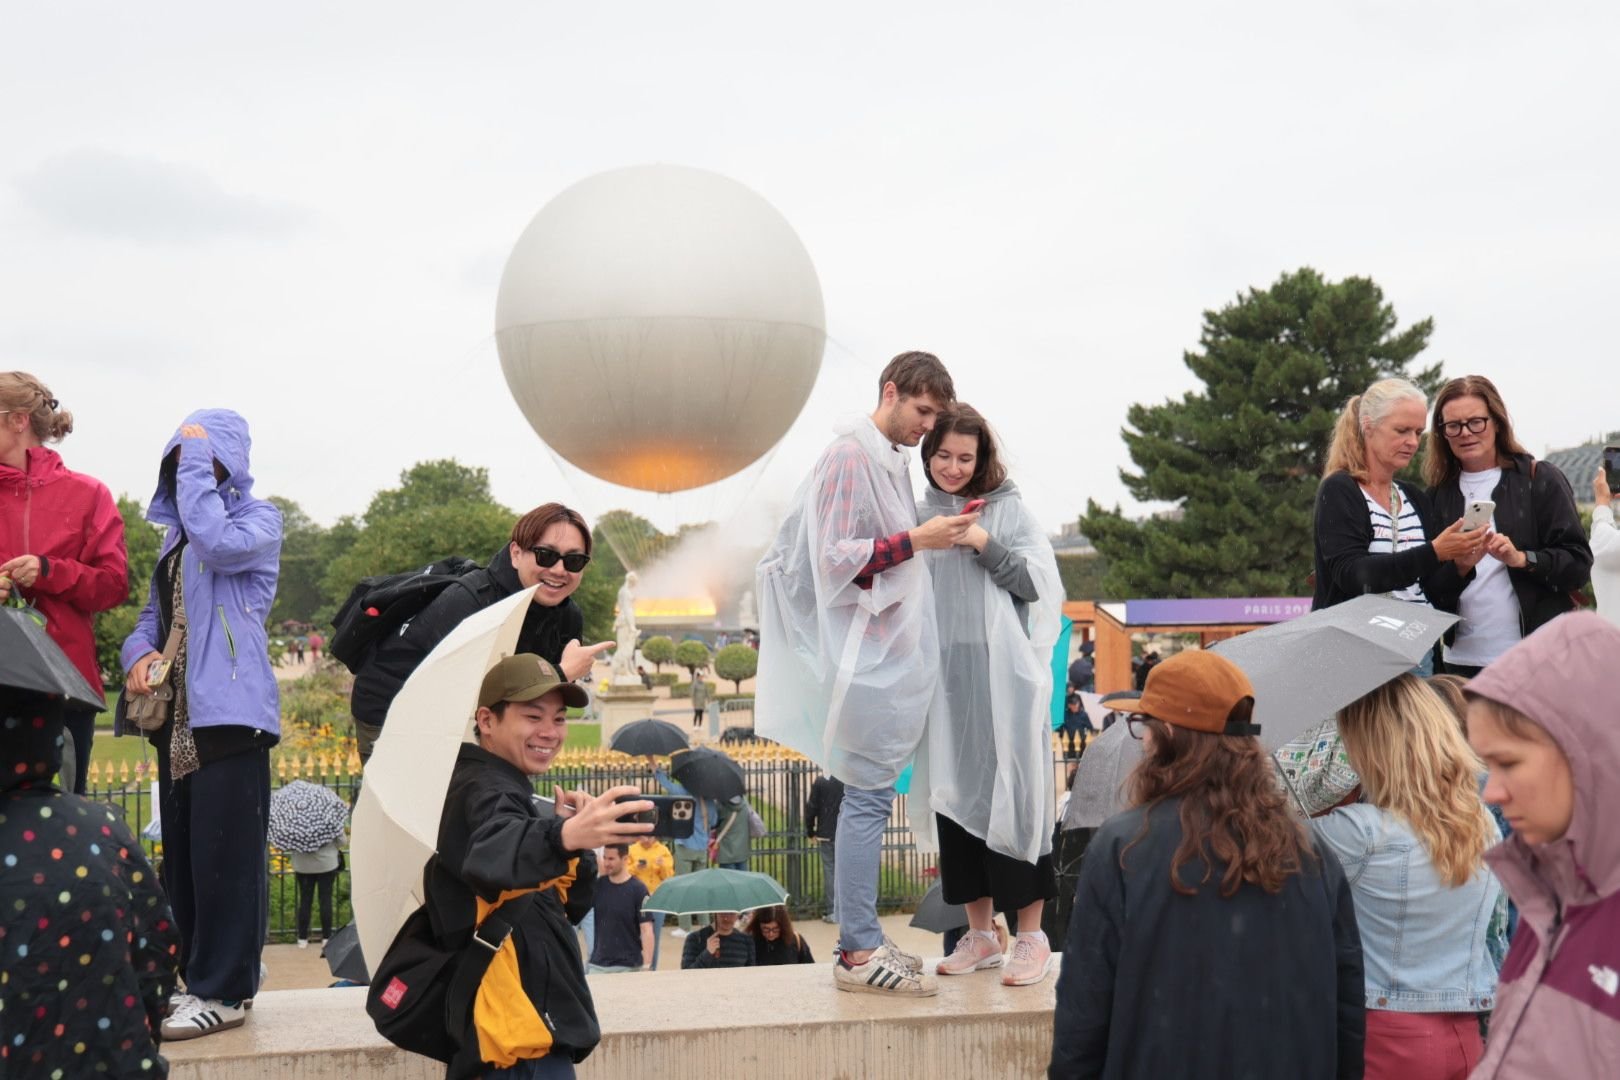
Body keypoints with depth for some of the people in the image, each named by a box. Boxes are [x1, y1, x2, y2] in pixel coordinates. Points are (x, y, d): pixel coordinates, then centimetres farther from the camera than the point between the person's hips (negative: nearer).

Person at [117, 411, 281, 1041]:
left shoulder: (258, 518, 0)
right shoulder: (175, 531, 21)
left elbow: (217, 544, -22)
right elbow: (154, 612, 21)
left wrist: (199, 458, -12)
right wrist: (140, 653, -2)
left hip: (229, 709, -8)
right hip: (177, 714, 8)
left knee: (225, 853, -8)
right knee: (180, 855, 11)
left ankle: (223, 990, -4)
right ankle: (191, 976, 19)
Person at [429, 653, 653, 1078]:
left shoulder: (504, 791, 15)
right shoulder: (486, 792, -16)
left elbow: (569, 906, 14)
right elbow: (489, 858, -41)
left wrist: (581, 837, -3)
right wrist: (564, 835, -60)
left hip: (529, 1027, 10)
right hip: (521, 1038, -10)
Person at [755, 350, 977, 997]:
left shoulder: (893, 459, 18)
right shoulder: (851, 455, -11)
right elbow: (834, 556, -17)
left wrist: (938, 533, 11)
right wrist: (914, 541, -20)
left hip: (893, 650, 10)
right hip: (869, 654, -10)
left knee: (870, 794, 10)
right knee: (869, 794, -9)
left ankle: (862, 942, 16)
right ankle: (859, 952, -5)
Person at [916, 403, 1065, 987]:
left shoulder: (1009, 510, 2)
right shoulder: (916, 516, 12)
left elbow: (1039, 583, -4)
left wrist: (983, 544, -14)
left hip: (1001, 678, -4)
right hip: (944, 676, 4)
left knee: (1011, 796, -3)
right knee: (956, 797, 6)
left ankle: (1031, 936, 6)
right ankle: (979, 935, 16)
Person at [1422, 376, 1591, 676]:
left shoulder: (1541, 479, 1)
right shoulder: (1438, 493, 10)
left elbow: (1579, 564, -2)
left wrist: (1521, 558, -18)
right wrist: (1459, 566, -13)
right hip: (1463, 659, 3)